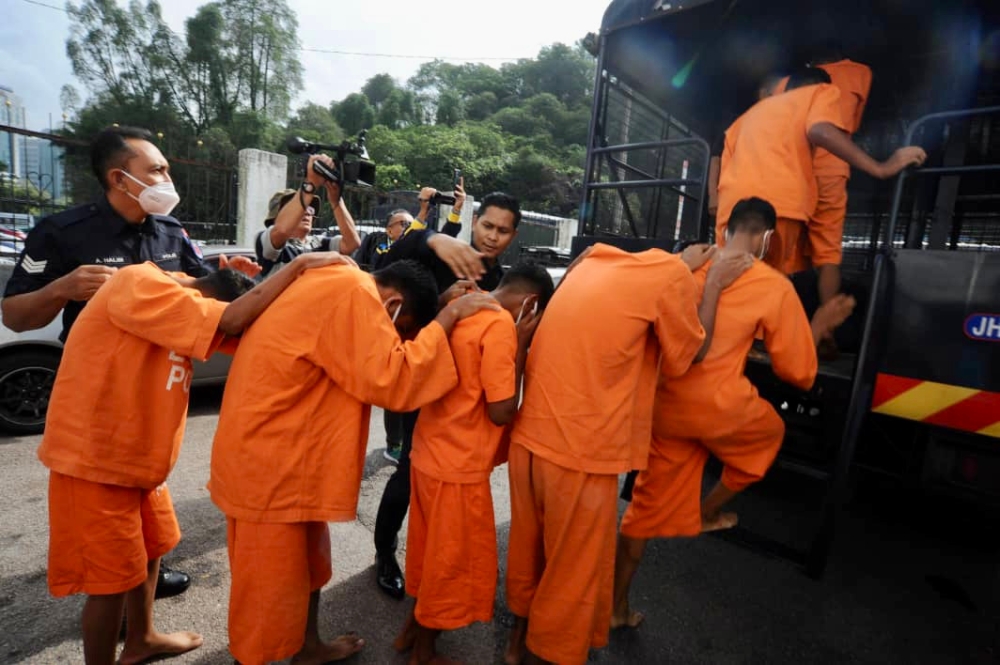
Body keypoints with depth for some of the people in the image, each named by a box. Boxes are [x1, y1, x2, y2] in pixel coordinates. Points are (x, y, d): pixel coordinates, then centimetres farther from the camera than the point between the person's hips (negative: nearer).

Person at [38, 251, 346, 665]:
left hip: (139, 456, 9)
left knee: (151, 548, 22)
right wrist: (300, 265, -31)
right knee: (112, 576, 3)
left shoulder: (177, 301, 5)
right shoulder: (139, 285, -24)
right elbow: (232, 321, -35)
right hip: (95, 459, -9)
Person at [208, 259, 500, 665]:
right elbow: (390, 380, -27)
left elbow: (364, 368, 12)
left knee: (306, 559, 23)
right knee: (269, 581, 9)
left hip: (286, 452, 10)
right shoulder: (353, 295, -21)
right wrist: (447, 318, -18)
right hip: (267, 459, -10)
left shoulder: (335, 284, 9)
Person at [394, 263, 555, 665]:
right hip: (458, 466, -8)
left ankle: (412, 629, 47)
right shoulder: (501, 324, -20)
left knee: (431, 551, 26)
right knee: (454, 562, 15)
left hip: (428, 454, 8)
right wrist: (520, 347, -13)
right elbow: (502, 412, -19)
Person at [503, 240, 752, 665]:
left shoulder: (593, 261, 12)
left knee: (528, 550, 26)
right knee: (573, 572, 16)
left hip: (528, 437, 8)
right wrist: (713, 284, 16)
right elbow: (690, 353, 6)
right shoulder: (671, 275, -8)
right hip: (580, 453, -7)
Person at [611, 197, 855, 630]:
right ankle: (707, 514, 39)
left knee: (647, 504, 18)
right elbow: (799, 372, 3)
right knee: (770, 431, 32)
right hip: (718, 406, -4)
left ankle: (617, 606, 31)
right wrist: (820, 326, 18)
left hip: (663, 405, 4)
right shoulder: (775, 287, -5)